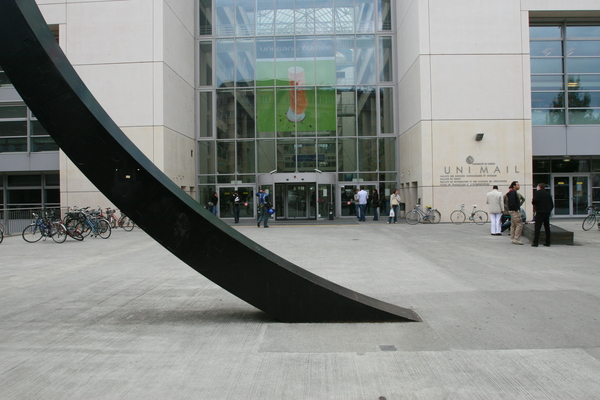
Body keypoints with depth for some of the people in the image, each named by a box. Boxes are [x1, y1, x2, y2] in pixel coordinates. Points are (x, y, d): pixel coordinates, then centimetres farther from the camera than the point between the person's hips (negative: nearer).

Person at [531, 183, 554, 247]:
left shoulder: (537, 192, -2)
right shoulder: (548, 194, 14)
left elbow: (535, 201, -18)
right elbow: (552, 204, 13)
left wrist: (533, 202, 3)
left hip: (540, 212, -6)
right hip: (547, 213, 6)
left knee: (537, 227, -5)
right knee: (547, 227, 12)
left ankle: (535, 242, -8)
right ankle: (547, 242, 14)